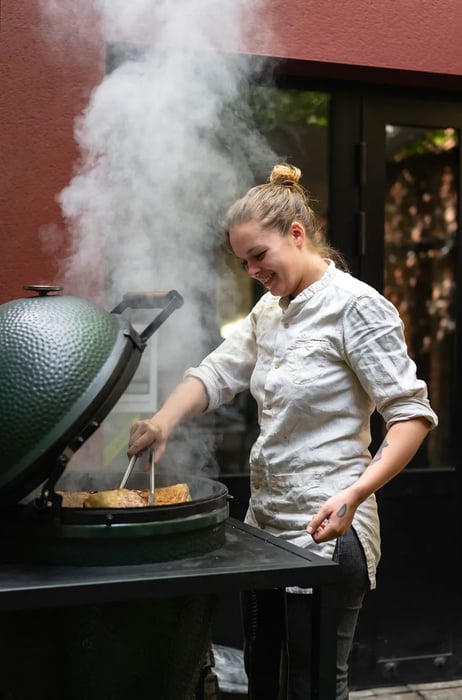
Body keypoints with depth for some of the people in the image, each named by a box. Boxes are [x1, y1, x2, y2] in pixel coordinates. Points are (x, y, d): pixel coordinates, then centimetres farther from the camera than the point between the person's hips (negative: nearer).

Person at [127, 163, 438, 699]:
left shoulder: (356, 305, -14)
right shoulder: (270, 310, 12)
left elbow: (412, 416, -17)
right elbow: (216, 374, 9)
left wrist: (353, 495, -29)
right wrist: (163, 422, -11)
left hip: (326, 532, -8)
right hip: (266, 522, 8)